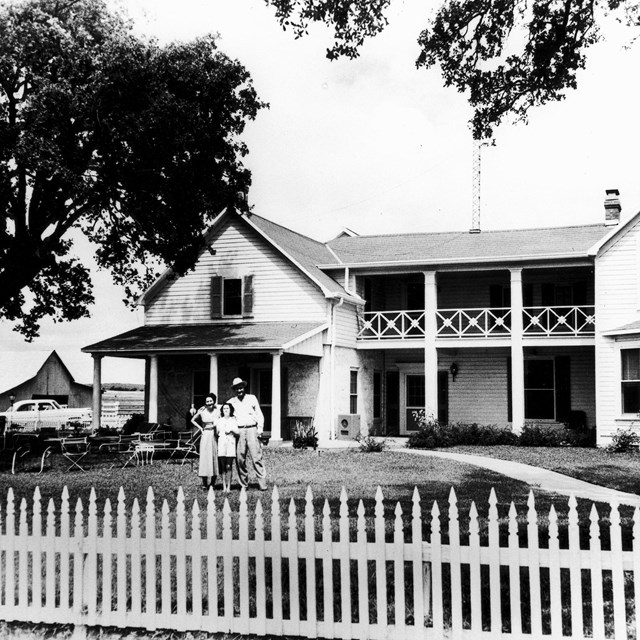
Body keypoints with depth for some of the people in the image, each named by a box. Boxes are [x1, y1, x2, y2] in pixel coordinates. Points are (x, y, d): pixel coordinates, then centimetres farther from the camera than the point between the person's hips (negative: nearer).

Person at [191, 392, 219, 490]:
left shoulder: (217, 411, -1)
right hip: (205, 436, 0)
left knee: (215, 457, 1)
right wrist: (200, 428, 6)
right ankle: (204, 483, -2)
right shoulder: (202, 411, 1)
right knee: (204, 457, -5)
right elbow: (193, 420, 16)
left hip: (215, 435, 0)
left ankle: (212, 483, 10)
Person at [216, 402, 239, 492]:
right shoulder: (219, 420, 14)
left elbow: (238, 433, 7)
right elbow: (216, 432, 17)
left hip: (230, 443, -1)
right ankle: (224, 487, 0)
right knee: (222, 466, -4)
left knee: (229, 466, -9)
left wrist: (232, 430, -9)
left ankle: (229, 487, -6)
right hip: (221, 443, 1)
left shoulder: (233, 420, 10)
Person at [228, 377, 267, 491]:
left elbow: (259, 414, 10)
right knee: (240, 459, -2)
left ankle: (262, 484, -10)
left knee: (256, 458, -9)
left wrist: (260, 428, 1)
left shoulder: (252, 398, 11)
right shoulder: (232, 401, 13)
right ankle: (243, 484, 7)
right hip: (239, 431, 2)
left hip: (252, 429, -2)